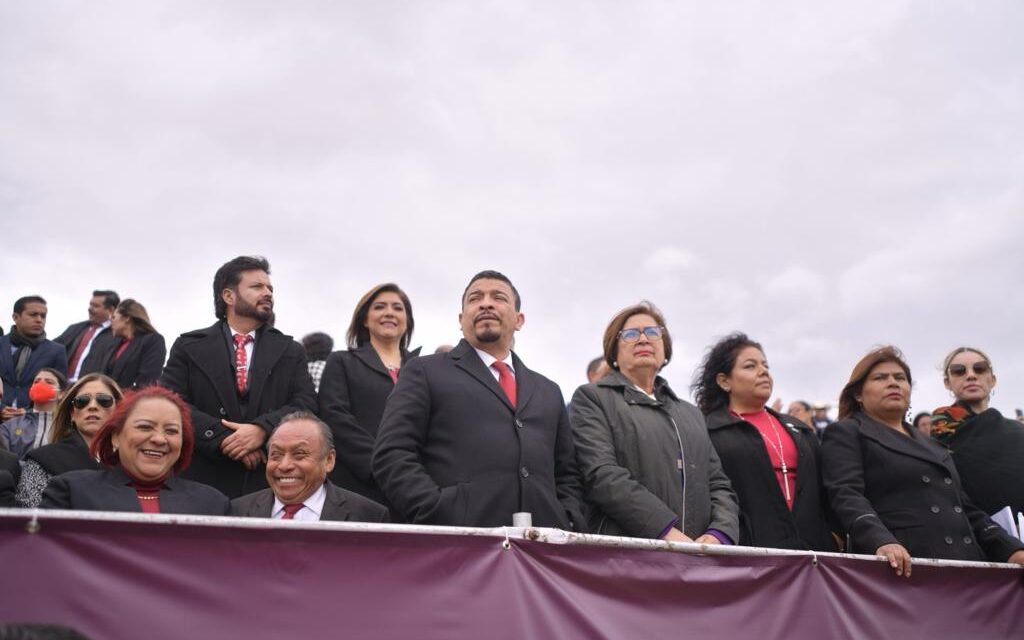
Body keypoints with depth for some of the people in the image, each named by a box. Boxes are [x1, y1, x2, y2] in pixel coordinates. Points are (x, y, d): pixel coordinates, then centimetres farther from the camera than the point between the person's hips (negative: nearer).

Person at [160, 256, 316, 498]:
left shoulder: (291, 352, 13)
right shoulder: (189, 347, 9)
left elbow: (306, 404, 1)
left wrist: (262, 429, -17)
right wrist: (223, 438, -15)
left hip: (271, 485, 1)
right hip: (204, 482, -1)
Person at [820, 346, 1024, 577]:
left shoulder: (931, 445, 27)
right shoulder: (844, 434, 6)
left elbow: (966, 507, 23)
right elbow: (846, 495, -9)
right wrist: (881, 541, -27)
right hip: (900, 568, -6)